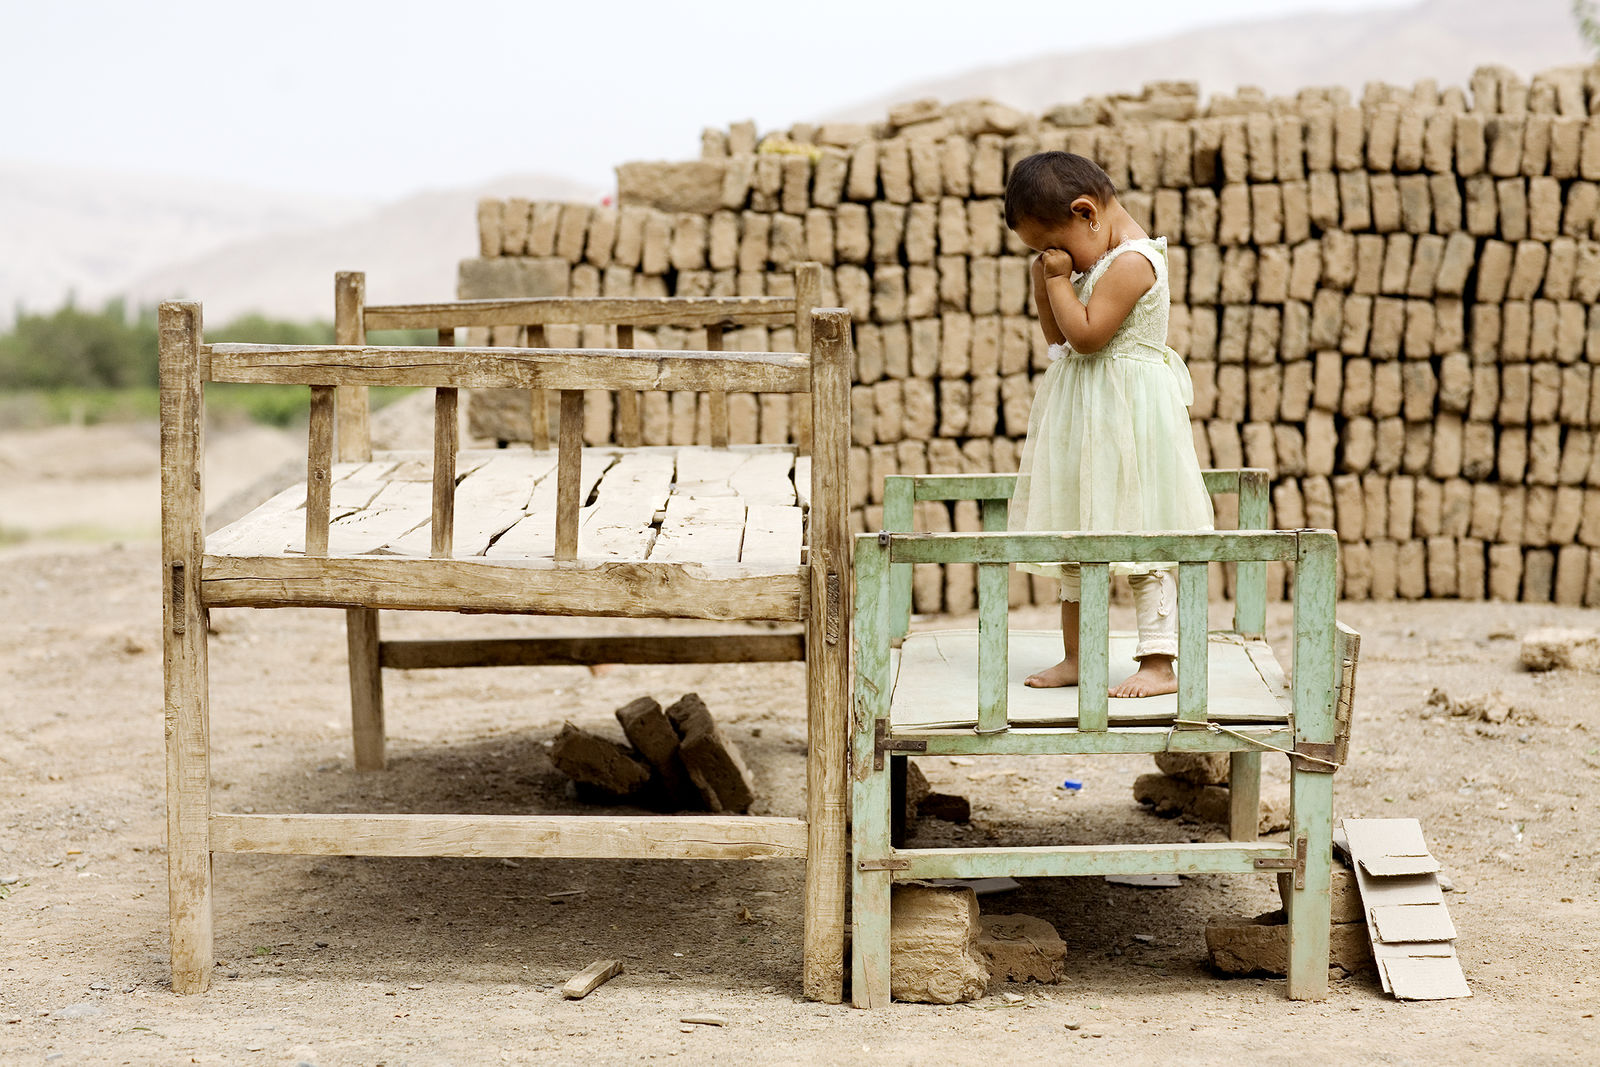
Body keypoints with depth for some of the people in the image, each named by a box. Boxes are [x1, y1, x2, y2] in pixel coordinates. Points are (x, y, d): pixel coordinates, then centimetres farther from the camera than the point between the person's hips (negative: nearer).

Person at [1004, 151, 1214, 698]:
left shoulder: (1132, 262, -19)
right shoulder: (1098, 258, 11)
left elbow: (1086, 334, -24)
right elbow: (1057, 335, 15)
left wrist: (1060, 277, -14)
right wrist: (1045, 278, 2)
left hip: (1128, 413, -10)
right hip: (1085, 416, 10)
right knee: (1075, 533, 13)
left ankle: (1159, 663, -1)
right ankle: (1076, 657, 21)